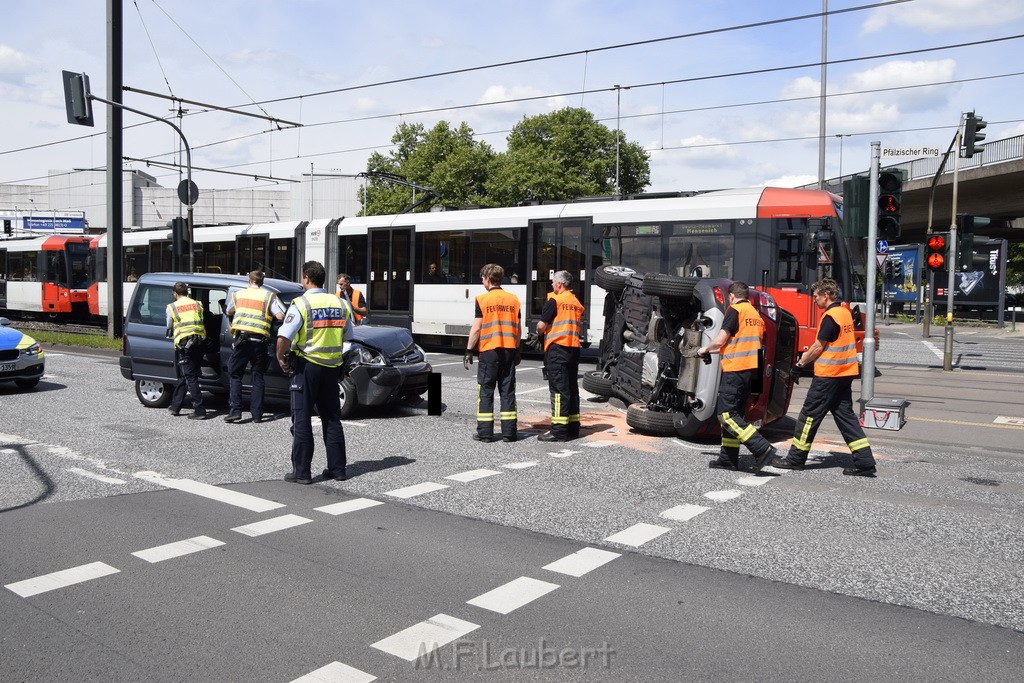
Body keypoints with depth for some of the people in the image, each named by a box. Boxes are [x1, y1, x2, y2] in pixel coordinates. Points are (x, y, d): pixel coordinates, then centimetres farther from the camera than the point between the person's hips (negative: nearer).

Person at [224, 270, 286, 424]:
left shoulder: (238, 294, 14)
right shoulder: (269, 296, 6)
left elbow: (229, 312, 29)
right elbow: (280, 316, -6)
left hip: (241, 338, 0)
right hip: (260, 341, 0)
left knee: (235, 375, 10)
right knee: (258, 377, 10)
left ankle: (235, 411, -2)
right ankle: (257, 414, 6)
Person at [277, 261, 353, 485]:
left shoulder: (301, 304, -12)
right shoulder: (339, 304, 6)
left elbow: (284, 337, -19)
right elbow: (347, 334, 16)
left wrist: (281, 358, -3)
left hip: (306, 366, -5)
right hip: (332, 366, 5)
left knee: (302, 420, 2)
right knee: (332, 419, 12)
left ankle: (301, 471, 4)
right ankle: (337, 468, 15)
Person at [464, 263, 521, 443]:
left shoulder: (482, 300, -6)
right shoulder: (513, 299, 6)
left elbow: (476, 328, -8)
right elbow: (517, 328, 10)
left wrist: (469, 351, 0)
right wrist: (517, 350, 19)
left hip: (489, 350, -4)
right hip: (509, 350, 4)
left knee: (485, 391, 3)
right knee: (508, 391, 7)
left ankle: (485, 433, 4)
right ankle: (509, 432, 8)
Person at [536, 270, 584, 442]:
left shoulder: (554, 301, -8)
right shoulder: (577, 303, 14)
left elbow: (541, 325, -11)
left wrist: (539, 333, 9)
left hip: (557, 348, -7)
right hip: (574, 349, 8)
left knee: (558, 388, -7)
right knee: (572, 388, 12)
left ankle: (559, 430, -8)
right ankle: (573, 426, 17)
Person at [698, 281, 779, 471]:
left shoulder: (735, 310, -7)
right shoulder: (756, 314, 20)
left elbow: (719, 340, -13)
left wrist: (705, 349, 7)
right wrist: (718, 350, 34)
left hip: (735, 369, -9)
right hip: (750, 370, 9)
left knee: (726, 414, -10)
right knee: (733, 414, 13)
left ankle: (763, 448, -17)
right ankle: (728, 459, 15)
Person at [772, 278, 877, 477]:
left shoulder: (830, 316, -16)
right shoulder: (845, 313, 12)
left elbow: (818, 346, -15)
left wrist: (801, 363, -3)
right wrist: (809, 354, 12)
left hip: (828, 375, -9)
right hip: (845, 373, 9)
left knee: (810, 415, 1)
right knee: (845, 415, 10)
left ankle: (796, 459, 9)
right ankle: (865, 462, 6)